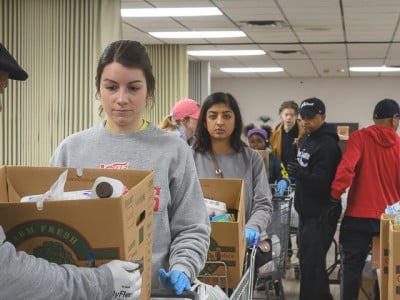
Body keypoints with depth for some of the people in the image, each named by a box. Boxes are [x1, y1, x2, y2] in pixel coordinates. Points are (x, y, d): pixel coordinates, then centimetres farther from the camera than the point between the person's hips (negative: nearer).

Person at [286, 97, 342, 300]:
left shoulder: (328, 145, -18)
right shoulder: (307, 140, 13)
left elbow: (321, 183, -26)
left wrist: (300, 174, -40)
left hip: (320, 215, -10)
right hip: (307, 212, 10)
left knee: (311, 265, -11)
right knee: (307, 260, 18)